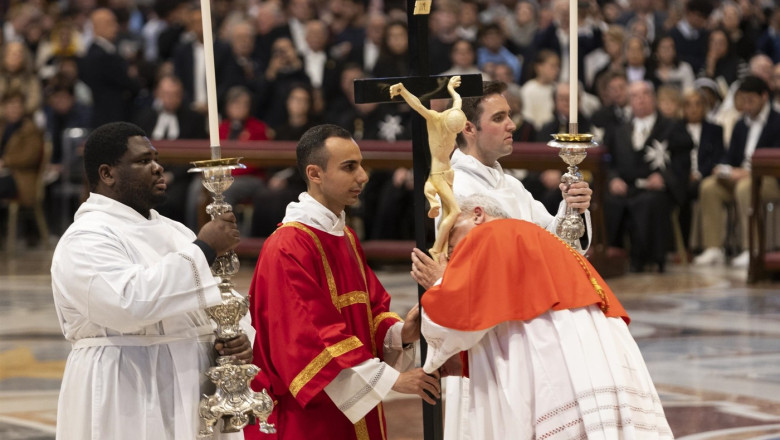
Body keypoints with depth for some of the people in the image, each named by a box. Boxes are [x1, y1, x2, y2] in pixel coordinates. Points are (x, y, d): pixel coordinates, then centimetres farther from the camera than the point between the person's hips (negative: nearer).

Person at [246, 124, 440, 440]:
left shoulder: (346, 239, 13)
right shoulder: (288, 249, -16)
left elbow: (370, 310, 14)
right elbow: (314, 336, -23)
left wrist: (400, 333, -9)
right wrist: (392, 378, -24)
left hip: (357, 412, 9)